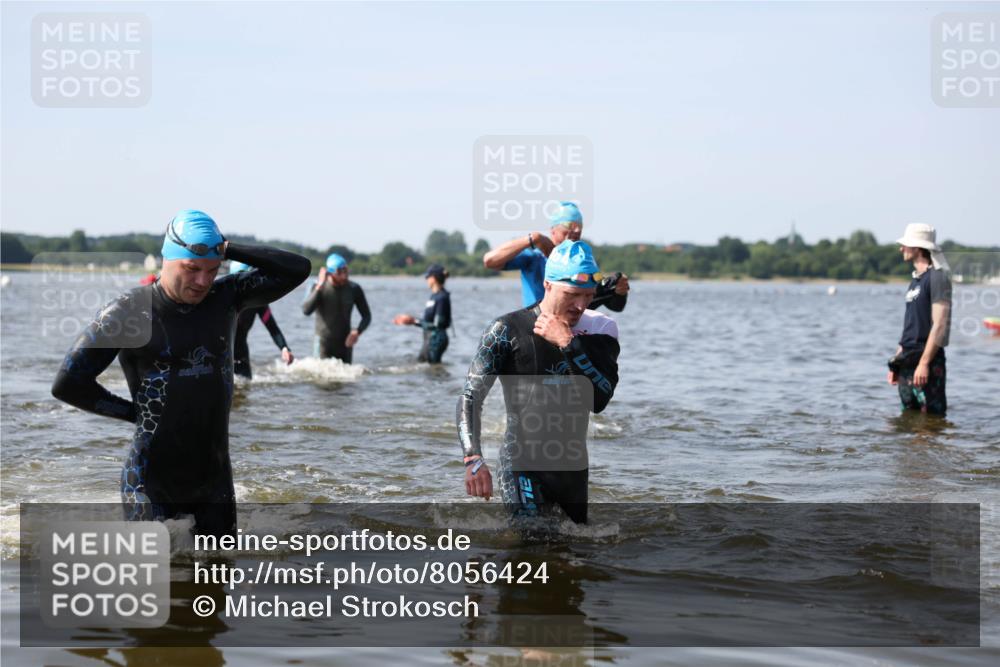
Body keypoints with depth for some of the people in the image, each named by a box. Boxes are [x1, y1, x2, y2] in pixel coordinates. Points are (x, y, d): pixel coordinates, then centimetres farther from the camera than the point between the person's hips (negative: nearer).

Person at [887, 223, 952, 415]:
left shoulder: (937, 278, -10)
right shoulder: (915, 280, 17)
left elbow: (939, 325, -17)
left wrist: (924, 362, -22)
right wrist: (897, 360, 18)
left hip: (926, 361, -9)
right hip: (907, 362, 9)